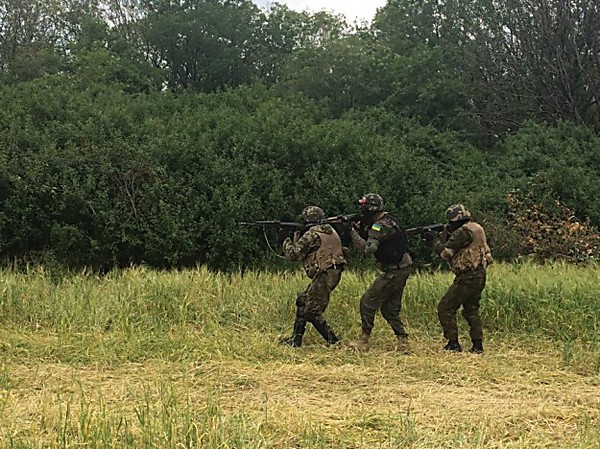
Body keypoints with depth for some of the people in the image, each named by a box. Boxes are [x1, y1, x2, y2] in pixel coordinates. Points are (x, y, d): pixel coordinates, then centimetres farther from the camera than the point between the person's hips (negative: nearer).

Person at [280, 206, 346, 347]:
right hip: (333, 273, 10)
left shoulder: (311, 235, -9)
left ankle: (334, 342, -9)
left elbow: (294, 254, -7)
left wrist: (287, 243, 10)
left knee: (312, 312, -6)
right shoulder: (330, 231, 18)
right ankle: (295, 340, 21)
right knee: (303, 301, 19)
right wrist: (297, 239, 21)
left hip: (324, 275, -10)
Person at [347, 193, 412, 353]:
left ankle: (364, 341, 0)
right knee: (390, 308, 14)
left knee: (368, 302, -4)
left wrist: (353, 233, -17)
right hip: (402, 269, 10)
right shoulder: (388, 219, 13)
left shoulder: (381, 226, -19)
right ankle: (403, 343, 10)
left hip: (394, 272, -10)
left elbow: (368, 249, -26)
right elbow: (370, 239, 17)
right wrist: (363, 229, 1)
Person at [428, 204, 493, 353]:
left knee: (445, 308, -3)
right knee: (471, 310, 19)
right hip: (479, 276, 10)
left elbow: (446, 253, -14)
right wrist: (449, 235, 13)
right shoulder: (476, 228, 15)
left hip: (468, 278, -10)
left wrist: (437, 241, 4)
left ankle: (453, 344, -5)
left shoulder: (464, 231, -15)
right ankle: (477, 345, 16)